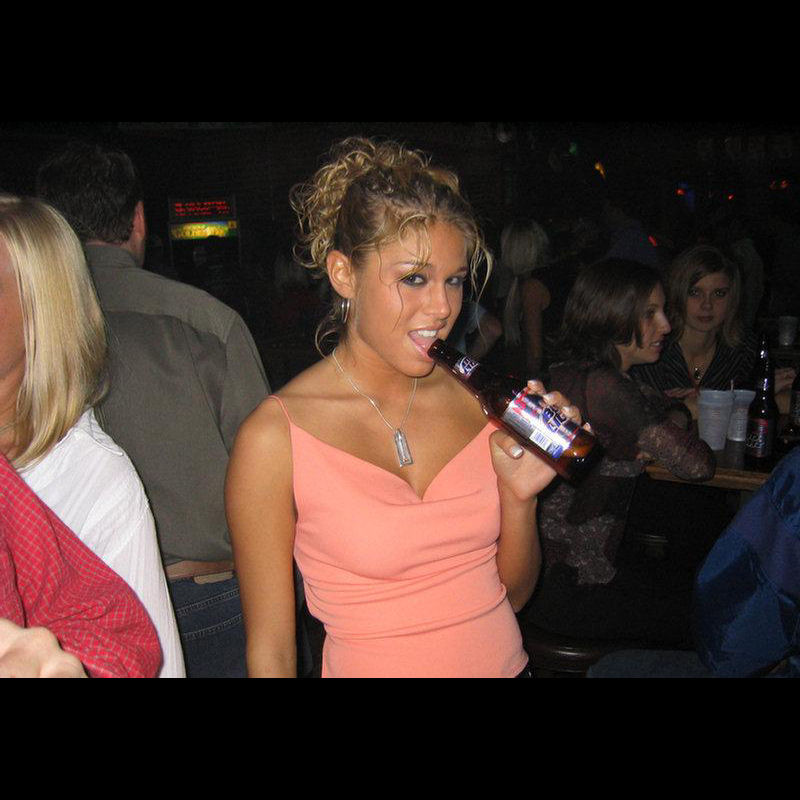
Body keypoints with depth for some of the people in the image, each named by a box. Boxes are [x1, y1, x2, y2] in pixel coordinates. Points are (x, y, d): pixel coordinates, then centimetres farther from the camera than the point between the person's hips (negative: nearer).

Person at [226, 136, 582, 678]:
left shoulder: (476, 399, -7)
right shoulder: (275, 438, -18)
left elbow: (512, 595, 1)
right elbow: (270, 652, -12)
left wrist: (520, 495, -14)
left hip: (505, 659, 4)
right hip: (373, 667, -3)